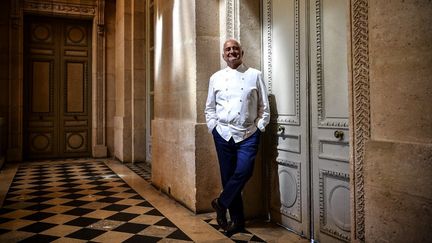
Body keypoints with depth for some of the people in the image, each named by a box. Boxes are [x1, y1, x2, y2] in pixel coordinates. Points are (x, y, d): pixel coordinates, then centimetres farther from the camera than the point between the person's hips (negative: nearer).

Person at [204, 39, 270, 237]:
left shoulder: (255, 75, 5)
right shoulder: (216, 78, 11)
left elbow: (264, 107, 5)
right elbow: (210, 109, 14)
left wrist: (259, 128, -3)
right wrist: (214, 128, 4)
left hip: (248, 134, -1)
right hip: (224, 134, 2)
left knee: (243, 172, -16)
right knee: (228, 176, 4)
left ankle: (221, 203, 11)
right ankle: (237, 220, 19)